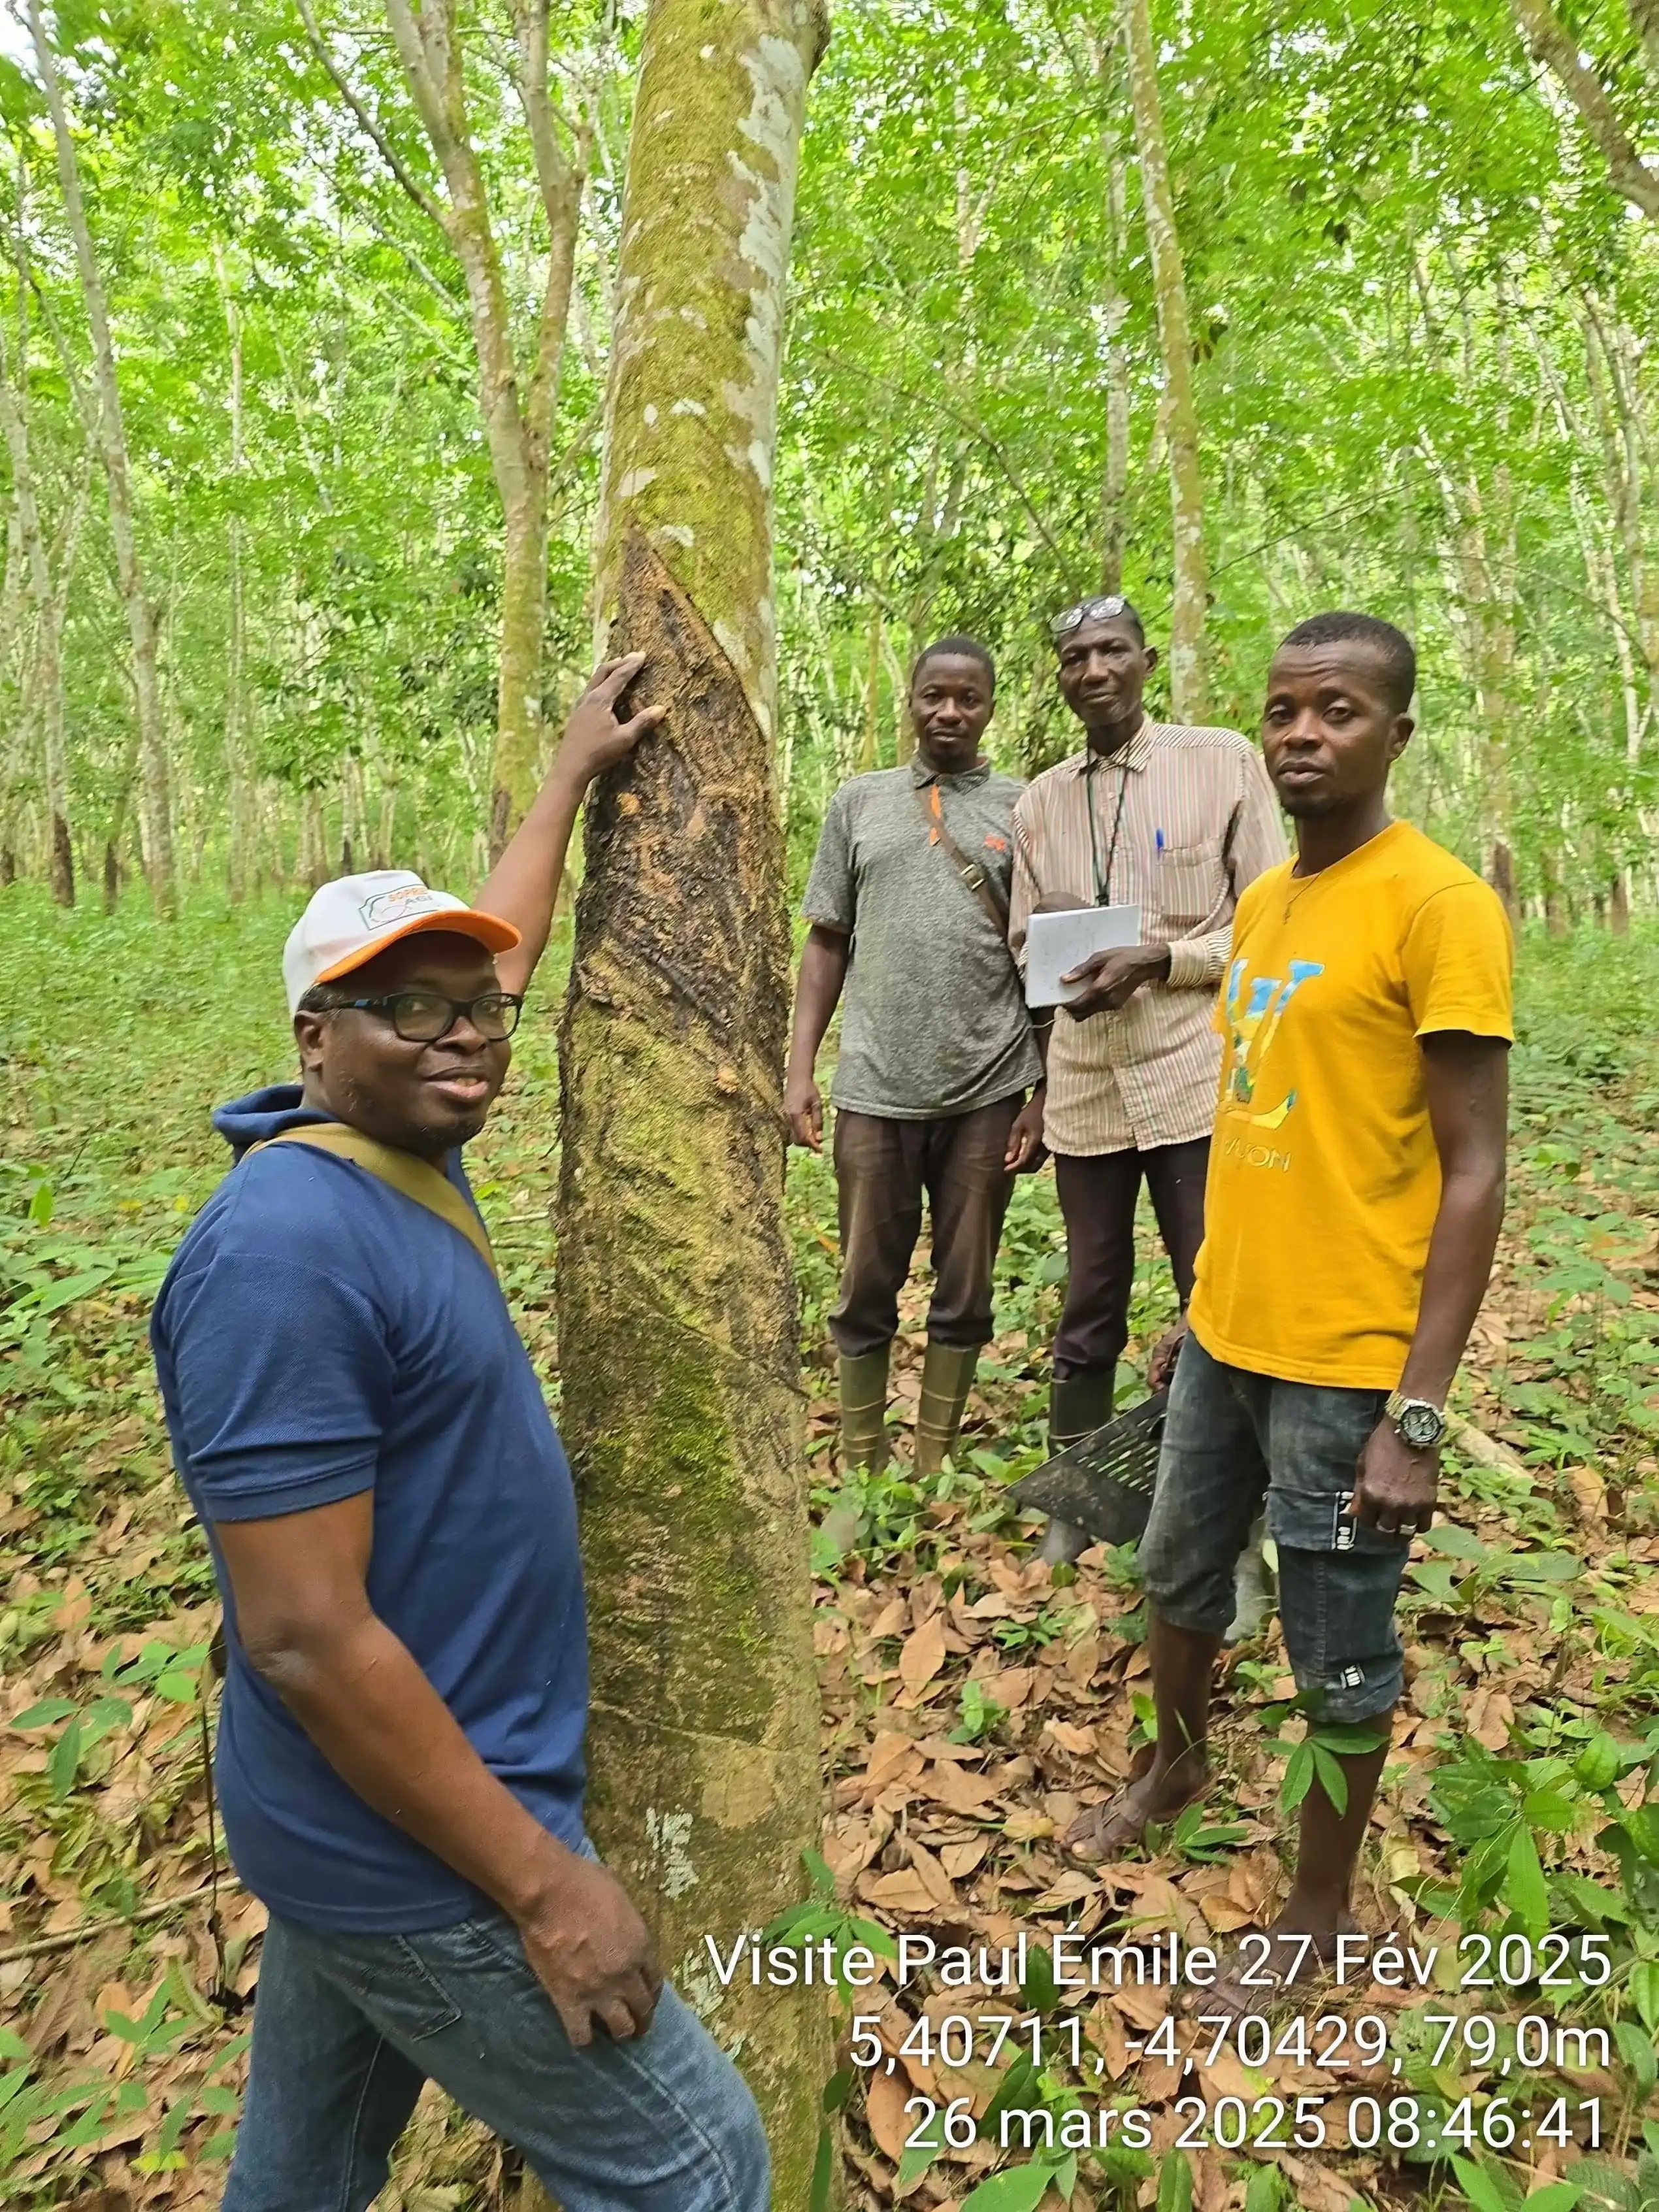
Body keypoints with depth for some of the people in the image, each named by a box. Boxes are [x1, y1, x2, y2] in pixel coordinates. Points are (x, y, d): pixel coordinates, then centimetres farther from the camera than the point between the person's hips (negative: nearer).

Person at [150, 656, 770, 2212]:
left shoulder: (393, 1147, 1)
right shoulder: (286, 1249, -26)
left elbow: (493, 955, 18)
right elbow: (304, 1635, -27)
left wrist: (574, 772, 26)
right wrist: (542, 1882, -22)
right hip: (413, 1845, -8)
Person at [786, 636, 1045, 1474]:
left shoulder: (1022, 808, 6)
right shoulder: (859, 801, 10)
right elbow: (827, 943, 10)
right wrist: (799, 1068, 1)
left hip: (987, 1092, 0)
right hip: (874, 1089, 1)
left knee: (964, 1293, 9)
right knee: (866, 1290, 8)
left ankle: (935, 1469, 24)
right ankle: (859, 1471, 23)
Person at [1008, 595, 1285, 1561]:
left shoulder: (1225, 761, -1)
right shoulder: (1039, 801, 10)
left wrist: (1159, 958, -17)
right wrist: (1038, 1080, 4)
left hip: (1196, 1080, -3)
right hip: (1085, 1089, 4)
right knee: (1092, 1299, 14)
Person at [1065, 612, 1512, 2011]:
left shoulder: (1439, 907, -15)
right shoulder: (1261, 899, 8)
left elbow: (1472, 1176, -16)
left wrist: (1417, 1412, -18)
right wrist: (1205, 1299, 16)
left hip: (1347, 1362, -7)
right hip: (1225, 1332, 8)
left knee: (1340, 1662, 10)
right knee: (1180, 1578, 24)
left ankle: (1318, 1918, 33)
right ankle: (1178, 1767, 51)